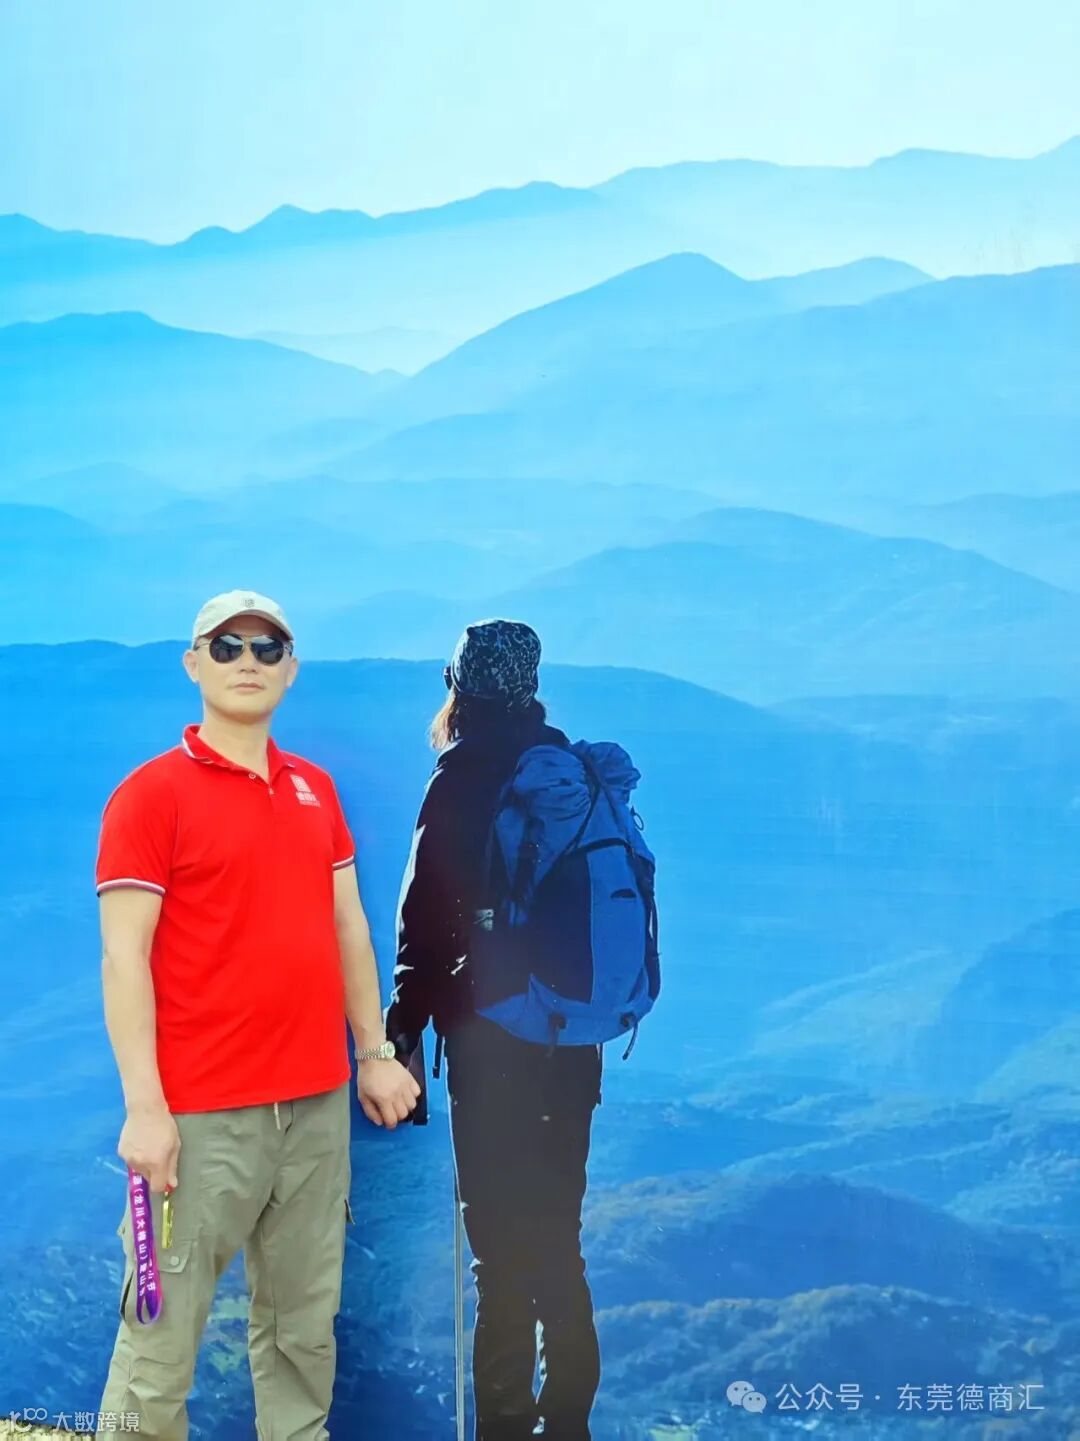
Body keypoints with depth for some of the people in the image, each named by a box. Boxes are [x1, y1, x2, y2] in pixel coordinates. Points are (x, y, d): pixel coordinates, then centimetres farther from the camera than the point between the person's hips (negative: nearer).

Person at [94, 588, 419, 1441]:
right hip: (203, 1112, -5)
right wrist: (144, 1106, -15)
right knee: (164, 1336, 1)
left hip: (319, 1101, 6)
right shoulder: (151, 793, -6)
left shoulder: (316, 788, 12)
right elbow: (124, 960, -10)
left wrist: (375, 1053, 13)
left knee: (306, 1321, 14)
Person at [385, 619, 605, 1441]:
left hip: (494, 1041, -7)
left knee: (504, 1250, 1)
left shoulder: (466, 778, -10)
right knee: (556, 1242, 16)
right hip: (570, 1038, 7)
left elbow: (429, 914, -14)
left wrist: (402, 1031, -8)